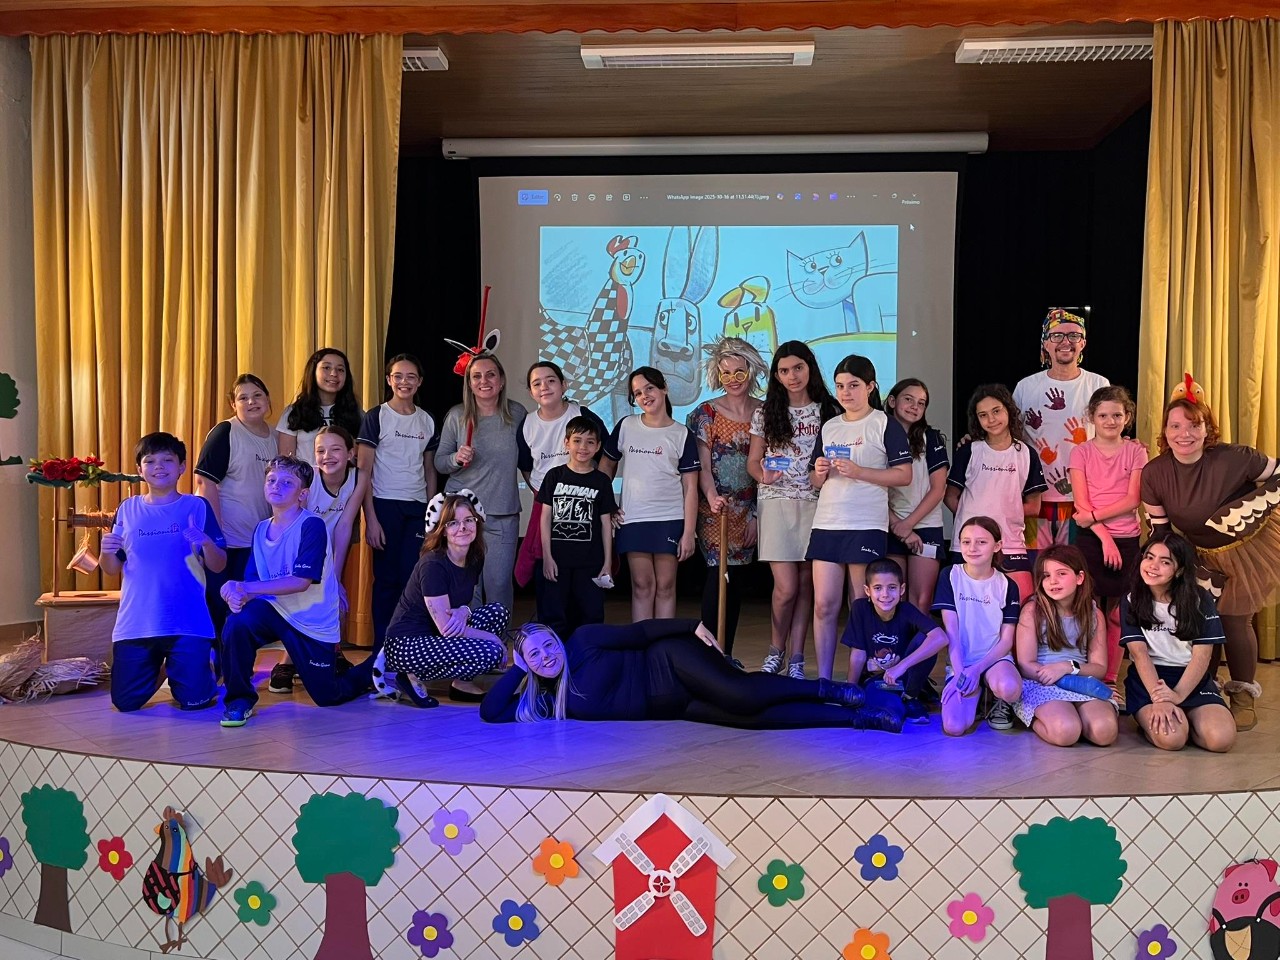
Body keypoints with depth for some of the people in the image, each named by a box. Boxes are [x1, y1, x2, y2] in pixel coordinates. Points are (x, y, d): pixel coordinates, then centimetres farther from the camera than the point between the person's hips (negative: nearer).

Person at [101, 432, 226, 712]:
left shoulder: (197, 507, -1)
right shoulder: (128, 509, 6)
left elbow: (218, 566, -1)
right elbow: (112, 569, 11)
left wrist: (207, 543, -22)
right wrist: (106, 552, -11)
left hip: (187, 623, -2)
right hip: (136, 623, 3)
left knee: (194, 701, -4)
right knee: (125, 703, 4)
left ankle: (175, 668, 30)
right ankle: (157, 670, 36)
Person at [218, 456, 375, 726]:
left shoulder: (312, 526, -18)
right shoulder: (262, 530, 1)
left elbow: (301, 581, -25)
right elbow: (252, 582, -2)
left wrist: (246, 588, -28)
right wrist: (239, 596, -26)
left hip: (314, 623, -4)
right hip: (276, 612, 4)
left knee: (328, 697, 5)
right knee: (238, 622, -29)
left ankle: (372, 669, 37)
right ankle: (240, 698, -9)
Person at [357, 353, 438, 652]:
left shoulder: (427, 420, 11)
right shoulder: (376, 417, -2)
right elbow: (363, 471, -4)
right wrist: (370, 518, -11)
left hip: (418, 508, 3)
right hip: (385, 506, -3)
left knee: (413, 579, -1)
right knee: (387, 579, 0)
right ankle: (382, 649, 10)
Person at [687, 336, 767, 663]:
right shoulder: (706, 413, -1)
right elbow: (703, 466, -5)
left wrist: (757, 514, 1)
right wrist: (712, 497, -24)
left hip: (750, 509, 3)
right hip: (716, 509, -3)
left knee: (735, 577, 8)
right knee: (719, 573, -10)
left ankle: (727, 653, 17)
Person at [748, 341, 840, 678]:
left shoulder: (829, 411, 5)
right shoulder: (766, 412, 5)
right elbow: (752, 460, 7)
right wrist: (763, 475, -14)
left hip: (816, 503, 1)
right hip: (776, 503, -1)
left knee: (805, 584, 3)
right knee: (786, 587, -7)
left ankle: (796, 660, 12)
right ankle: (776, 650, 16)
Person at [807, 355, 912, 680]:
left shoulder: (885, 425, 1)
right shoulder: (829, 427, 16)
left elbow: (904, 475, -5)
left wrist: (858, 472, -15)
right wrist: (819, 473, -1)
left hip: (867, 527, -4)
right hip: (826, 524, 5)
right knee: (824, 606, 2)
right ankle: (823, 680, 10)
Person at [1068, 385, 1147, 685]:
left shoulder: (1136, 451, 3)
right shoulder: (1081, 452, 2)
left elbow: (1132, 500, -6)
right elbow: (1081, 503, -6)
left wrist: (1094, 516, -16)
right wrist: (1104, 537, -15)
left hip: (1127, 539, 1)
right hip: (1090, 538, -1)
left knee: (1116, 612, 6)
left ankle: (1110, 677, 15)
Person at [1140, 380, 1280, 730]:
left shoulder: (1233, 458, -28)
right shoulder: (1154, 474, -16)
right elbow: (1159, 531, -6)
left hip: (1247, 547, -3)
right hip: (1201, 555, 3)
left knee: (1234, 621, -4)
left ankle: (1243, 694, 15)